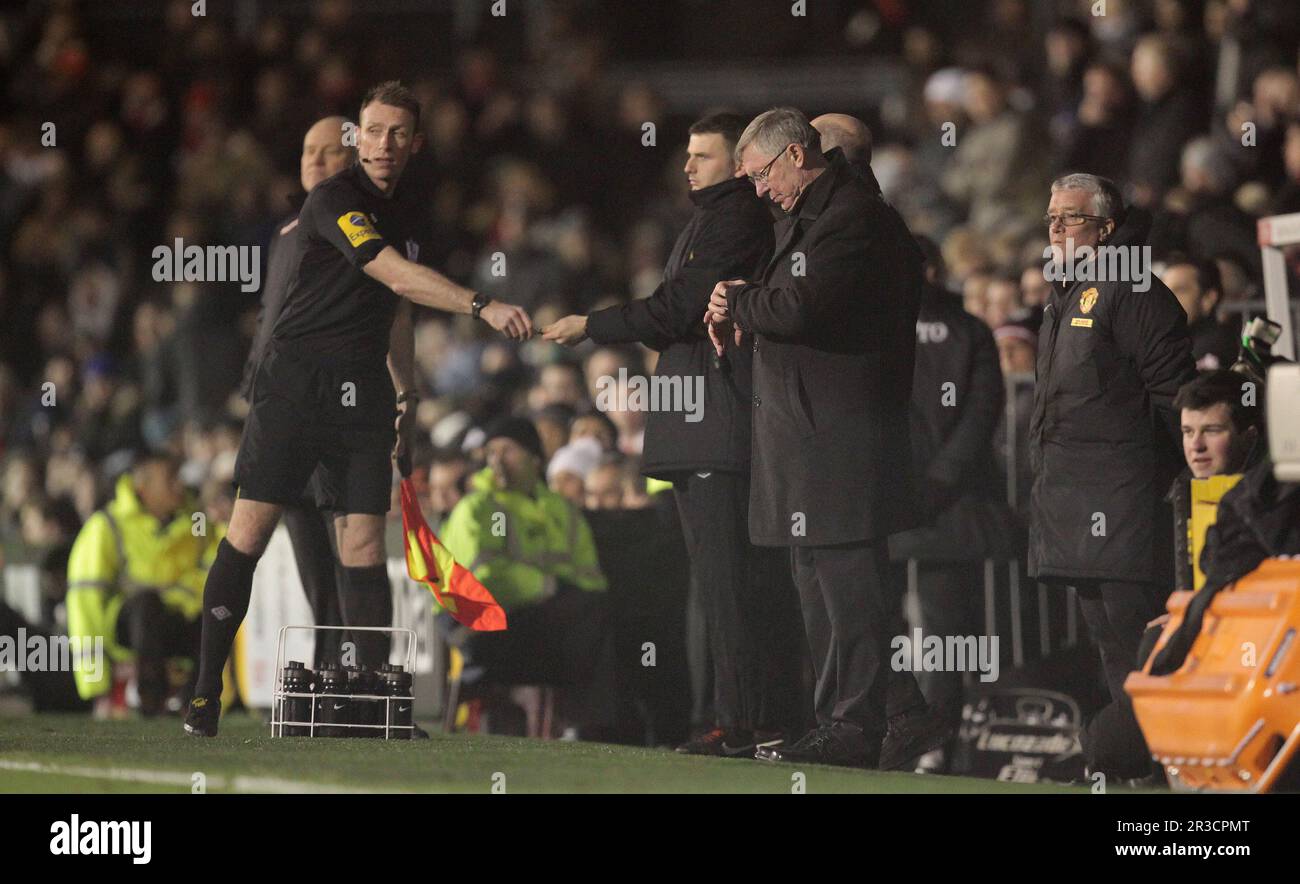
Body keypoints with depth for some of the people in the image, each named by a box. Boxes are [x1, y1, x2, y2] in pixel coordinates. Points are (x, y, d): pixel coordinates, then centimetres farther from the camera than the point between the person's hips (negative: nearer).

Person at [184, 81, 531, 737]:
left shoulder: (401, 213, 17)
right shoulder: (334, 200, -10)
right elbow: (395, 274, -23)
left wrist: (405, 393, 26)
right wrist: (482, 307, -30)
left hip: (362, 392, 6)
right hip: (295, 381, -6)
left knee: (364, 544, -2)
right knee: (250, 531, -7)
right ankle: (206, 694, -2)